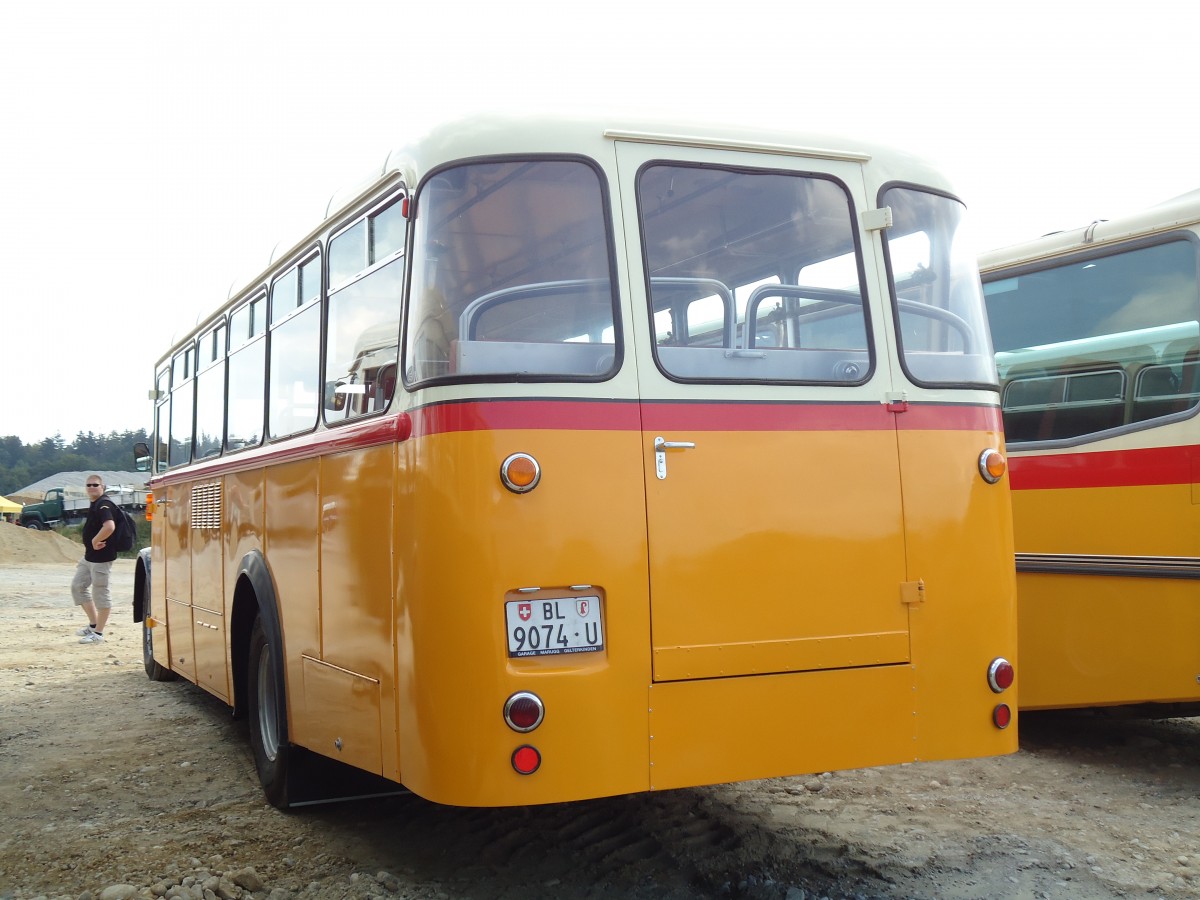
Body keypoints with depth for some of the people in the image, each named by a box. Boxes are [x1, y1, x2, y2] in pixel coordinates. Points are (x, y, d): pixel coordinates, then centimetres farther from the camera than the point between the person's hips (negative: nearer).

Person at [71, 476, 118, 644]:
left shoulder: (104, 504, -17)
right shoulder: (95, 505, 14)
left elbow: (110, 526, -34)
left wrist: (95, 541, -22)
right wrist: (90, 544, 12)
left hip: (101, 557, -11)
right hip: (89, 556, 11)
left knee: (100, 593, -2)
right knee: (77, 586, 16)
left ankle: (98, 633, 6)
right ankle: (93, 624, 25)